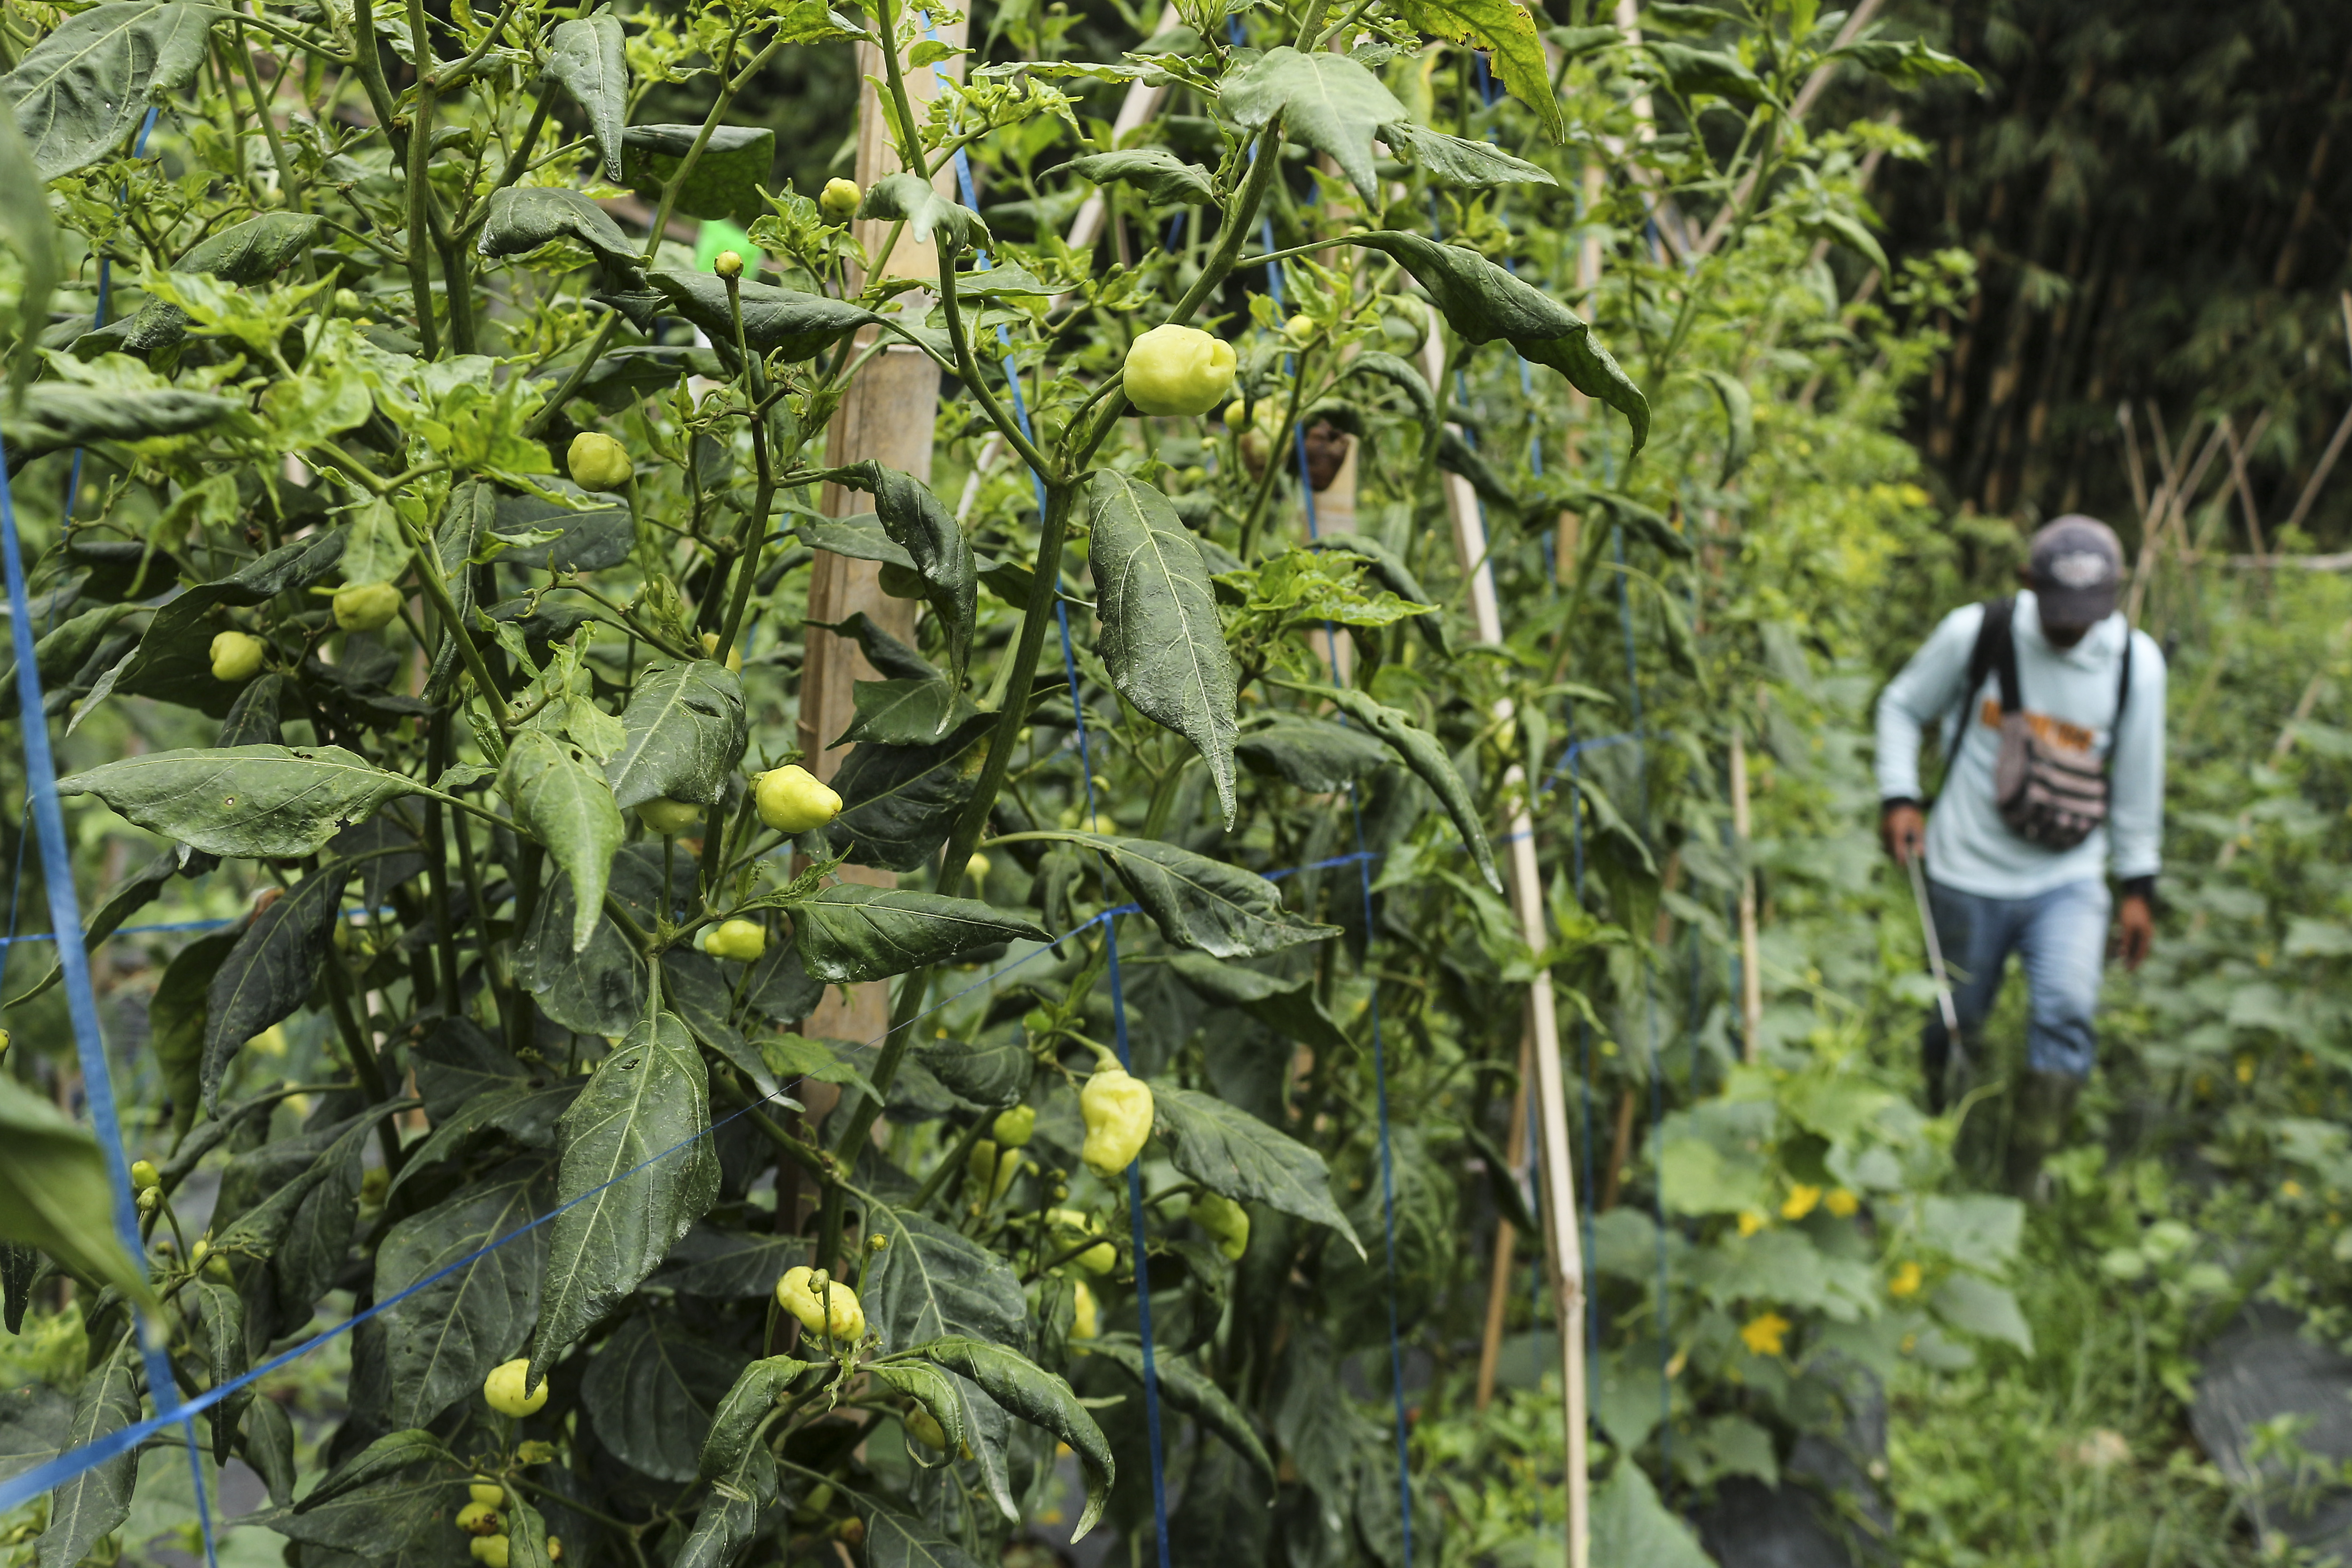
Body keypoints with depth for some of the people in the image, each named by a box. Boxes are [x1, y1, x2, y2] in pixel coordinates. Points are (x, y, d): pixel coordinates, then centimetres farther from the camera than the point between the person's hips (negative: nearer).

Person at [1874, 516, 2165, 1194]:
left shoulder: (2136, 663, -5)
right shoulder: (1974, 634, -11)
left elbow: (2138, 779, 6)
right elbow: (1902, 706, 4)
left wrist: (2138, 885, 8)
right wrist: (1898, 795, -9)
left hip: (2068, 883, 1)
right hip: (1968, 875, 0)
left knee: (2067, 1015, -19)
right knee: (1955, 1020, 11)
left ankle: (2025, 1185, -5)